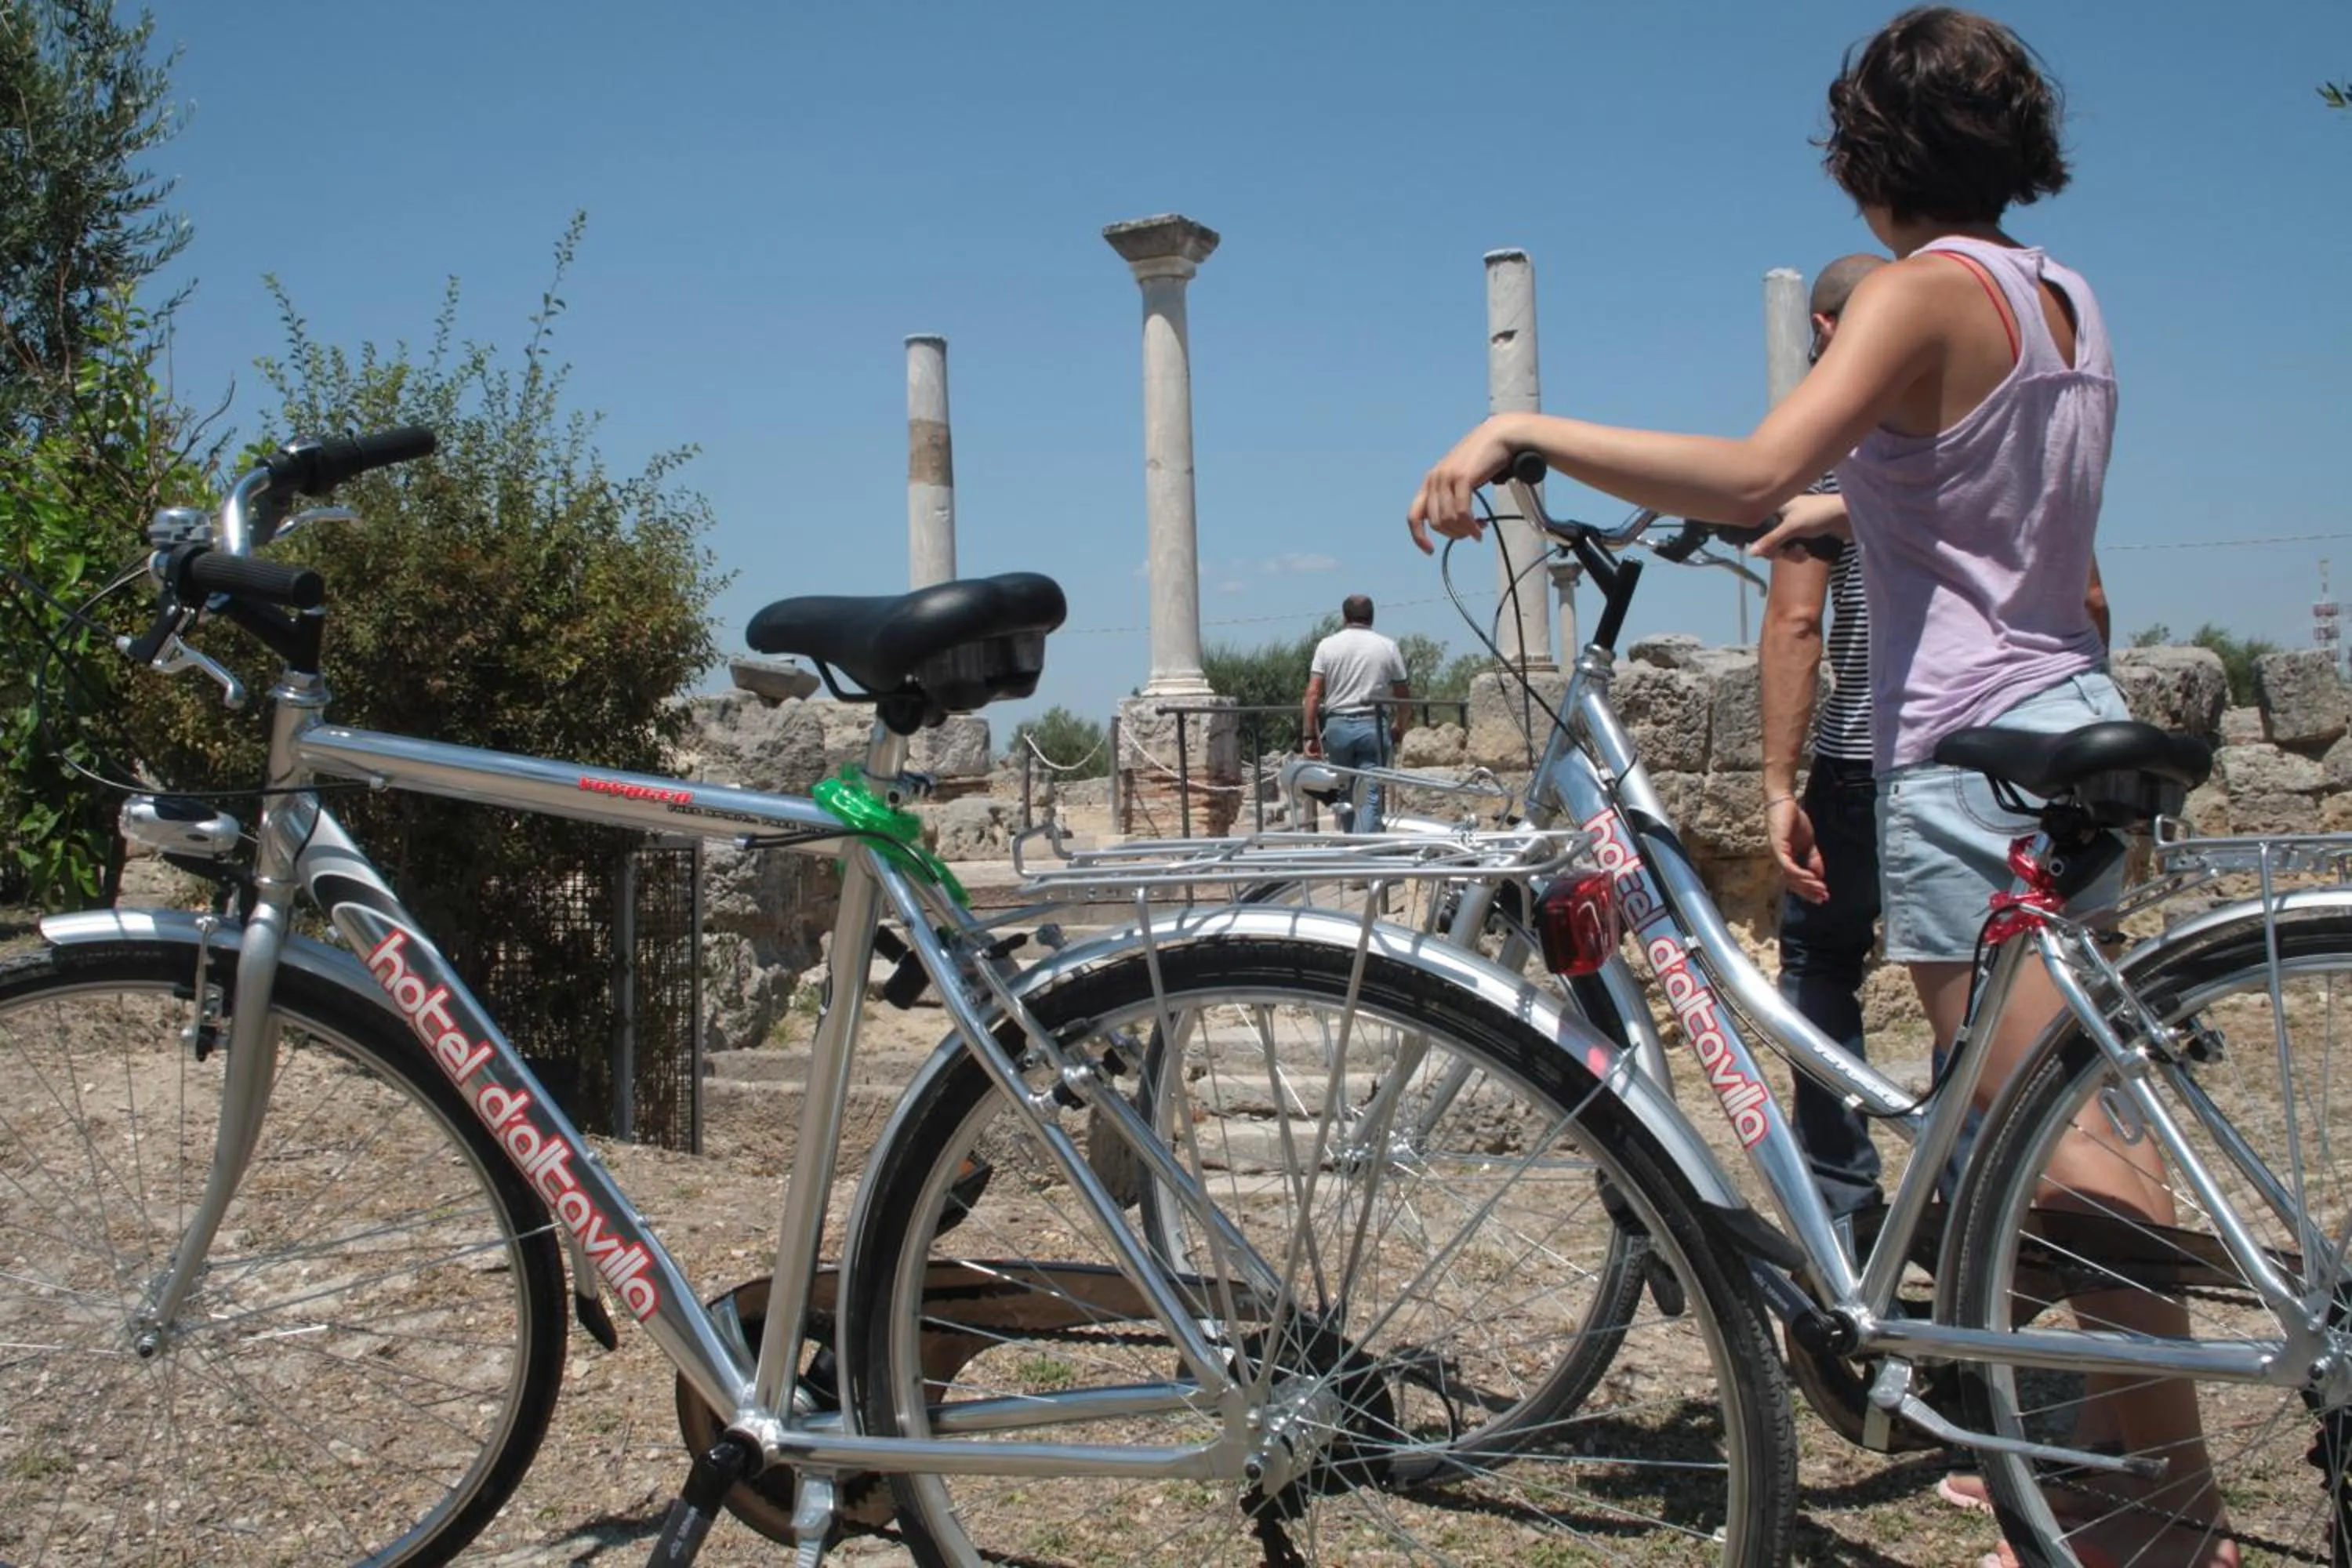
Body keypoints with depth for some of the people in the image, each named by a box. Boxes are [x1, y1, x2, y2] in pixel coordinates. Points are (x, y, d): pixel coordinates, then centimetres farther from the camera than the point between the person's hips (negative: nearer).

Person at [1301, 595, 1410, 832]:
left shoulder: (1328, 645, 4)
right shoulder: (1388, 647, 5)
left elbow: (1313, 693, -3)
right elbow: (1403, 692, 8)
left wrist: (1311, 735, 0)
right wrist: (1399, 725, 25)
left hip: (1337, 725, 1)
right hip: (1374, 726, -1)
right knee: (1370, 794, -4)